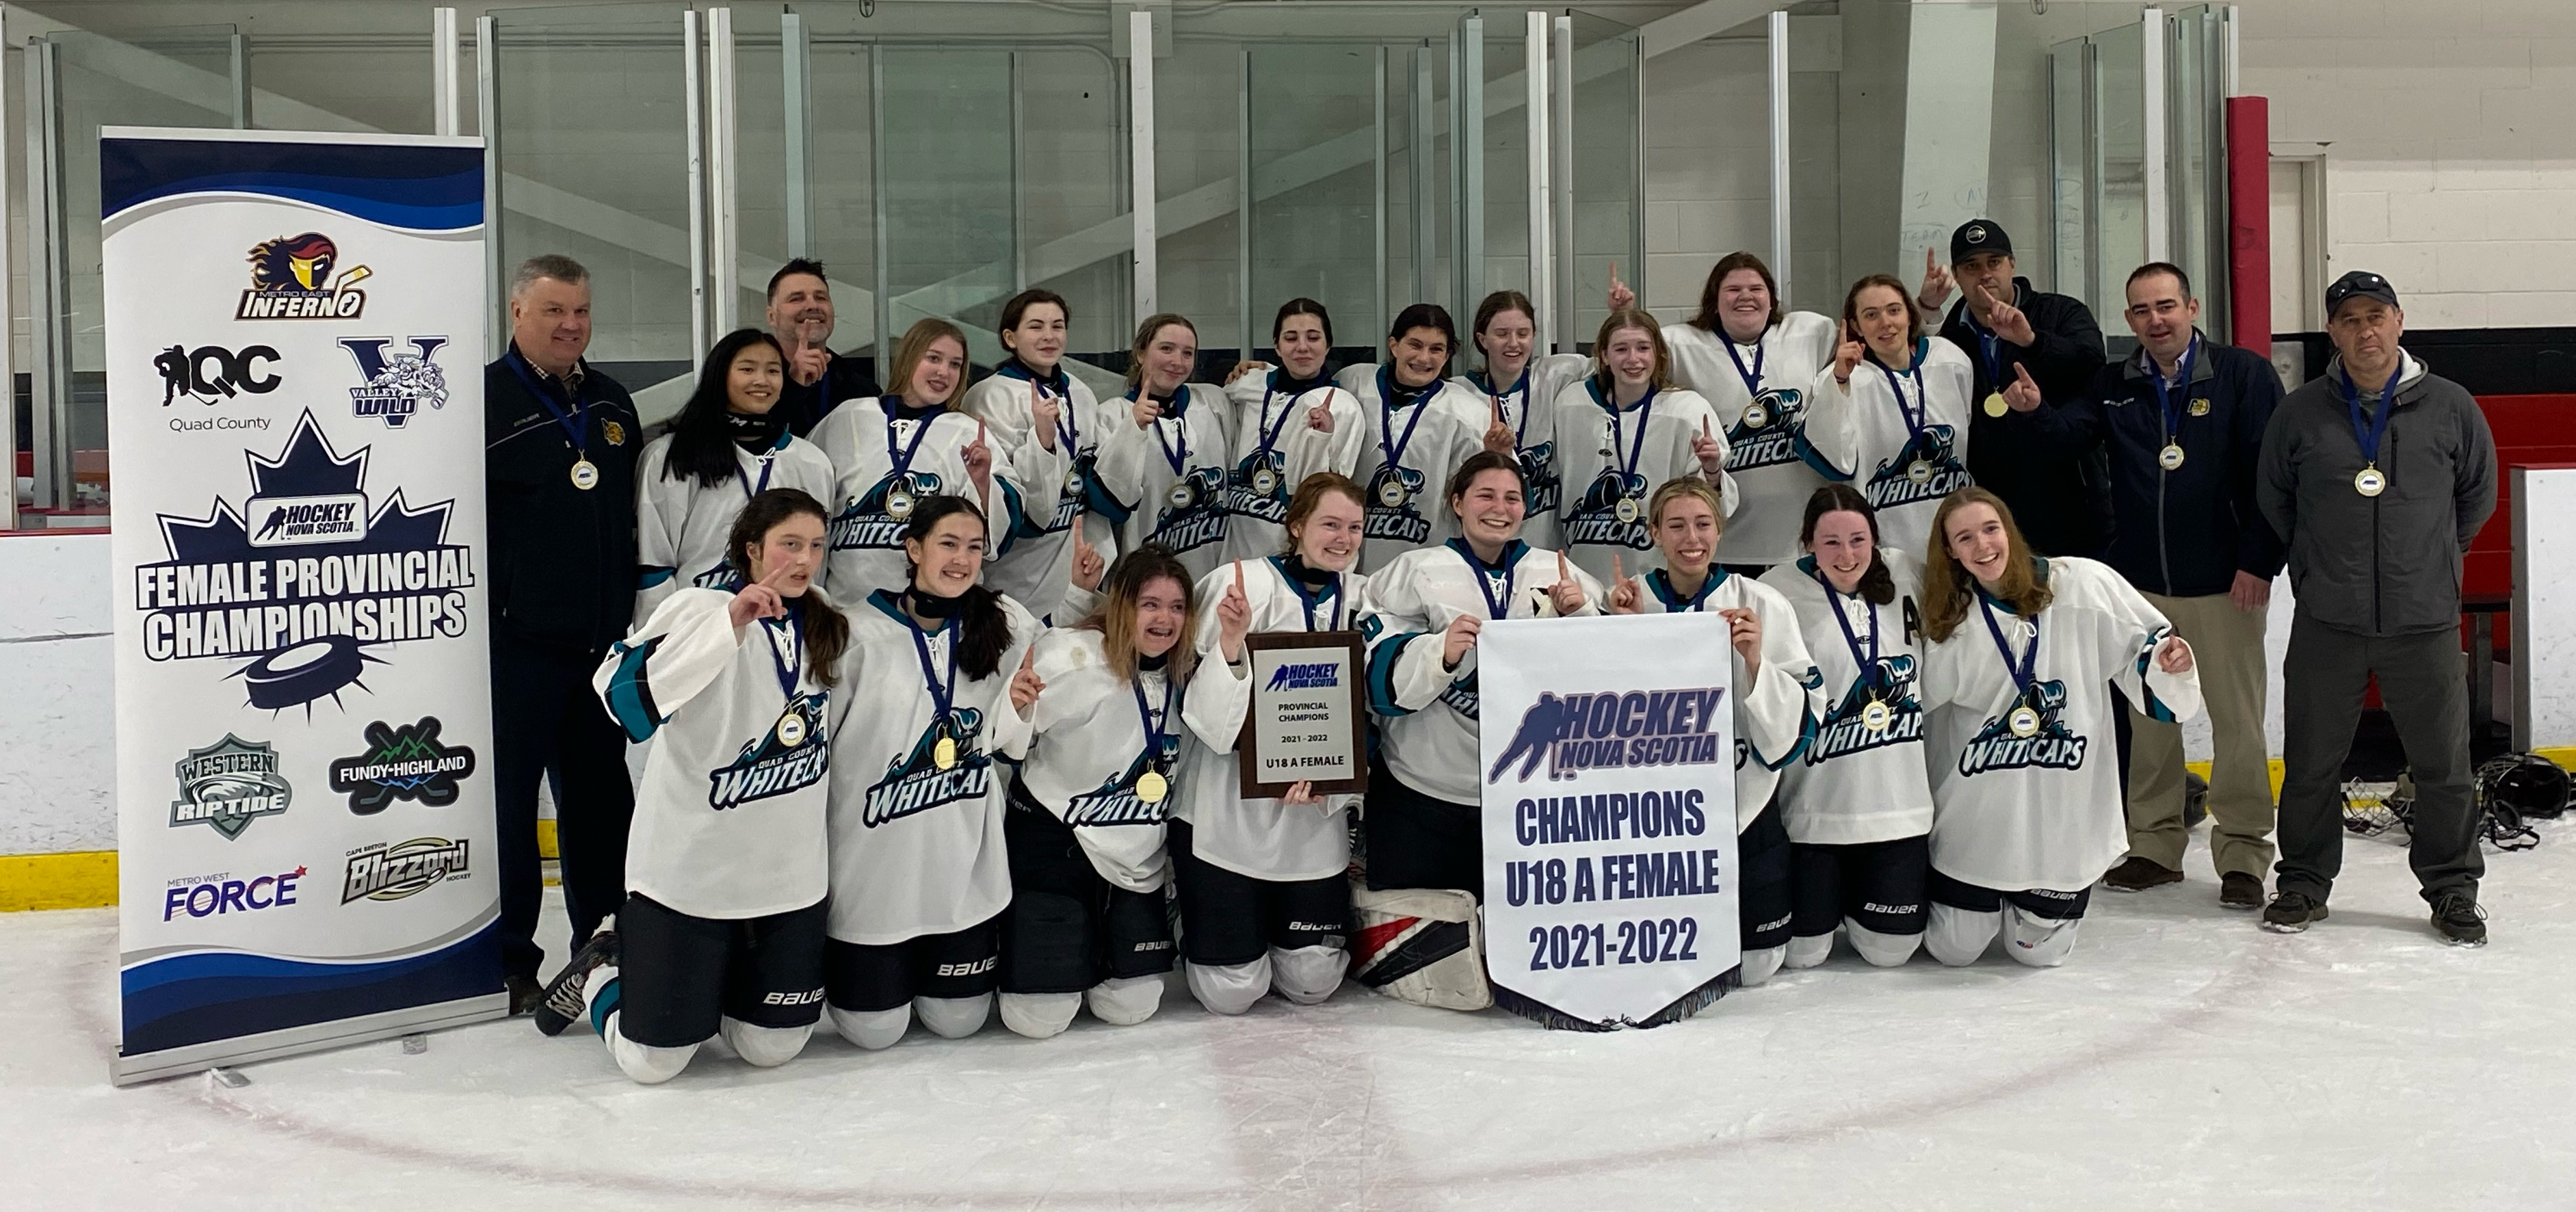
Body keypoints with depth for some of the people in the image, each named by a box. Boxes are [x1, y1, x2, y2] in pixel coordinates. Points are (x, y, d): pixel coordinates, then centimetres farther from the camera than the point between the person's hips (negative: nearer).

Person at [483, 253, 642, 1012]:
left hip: (601, 639, 6)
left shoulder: (610, 402, 14)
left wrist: (634, 612, 19)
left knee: (602, 793, 14)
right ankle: (508, 960, 10)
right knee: (509, 798, 1)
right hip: (516, 640, -6)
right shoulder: (487, 398, -7)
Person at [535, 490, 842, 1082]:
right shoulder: (700, 607, -13)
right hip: (688, 871, -5)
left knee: (772, 1047, 6)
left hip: (789, 875, 5)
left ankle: (715, 982, 35)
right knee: (652, 1062, 0)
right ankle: (602, 971, 29)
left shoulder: (828, 630, 5)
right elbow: (623, 693, -30)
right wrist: (731, 624, -37)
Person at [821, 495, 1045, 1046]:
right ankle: (831, 959, 39)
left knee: (958, 1019, 13)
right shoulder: (861, 632, -12)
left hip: (967, 861, 2)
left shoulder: (1010, 626, -5)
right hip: (874, 861, -2)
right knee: (874, 1029, 8)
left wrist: (1017, 707, -21)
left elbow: (1012, 745, 1)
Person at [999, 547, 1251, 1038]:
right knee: (1040, 1016, -3)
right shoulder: (1075, 656, -16)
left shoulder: (1186, 672, 2)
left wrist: (1229, 649, -30)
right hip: (1054, 837, -5)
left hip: (1136, 853, 5)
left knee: (1131, 1008, 7)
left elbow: (1217, 732, -16)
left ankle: (1090, 945, 38)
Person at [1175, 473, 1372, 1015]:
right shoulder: (1240, 583, -10)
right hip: (1228, 808, -4)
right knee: (1232, 991, 2)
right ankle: (1189, 905, 33)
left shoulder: (1364, 599, 5)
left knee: (1312, 982, 6)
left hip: (1316, 815, 4)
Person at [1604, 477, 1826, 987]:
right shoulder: (1626, 602, -4)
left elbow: (1803, 721, -10)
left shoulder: (1764, 605, -9)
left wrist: (1755, 661, -26)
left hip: (1742, 803, -1)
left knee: (1753, 967, 8)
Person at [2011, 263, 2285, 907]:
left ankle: (2242, 854, 12)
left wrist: (2259, 561, -12)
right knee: (2148, 717, 12)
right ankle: (2155, 845, 23)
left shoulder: (2243, 374, -4)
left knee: (2236, 719, 2)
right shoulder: (2116, 385, 9)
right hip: (2139, 584, 4)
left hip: (2223, 584, -4)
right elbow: (2072, 433, -4)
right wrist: (2035, 411, -26)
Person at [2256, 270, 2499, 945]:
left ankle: (2453, 889, 20)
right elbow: (2272, 500, 14)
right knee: (2311, 762, 7)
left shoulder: (2450, 407, 1)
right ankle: (2303, 882, 22)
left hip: (2425, 621, 0)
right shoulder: (2300, 413, 2)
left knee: (2443, 764, 4)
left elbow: (2478, 493, 14)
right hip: (2325, 623, 0)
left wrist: (2431, 556, 14)